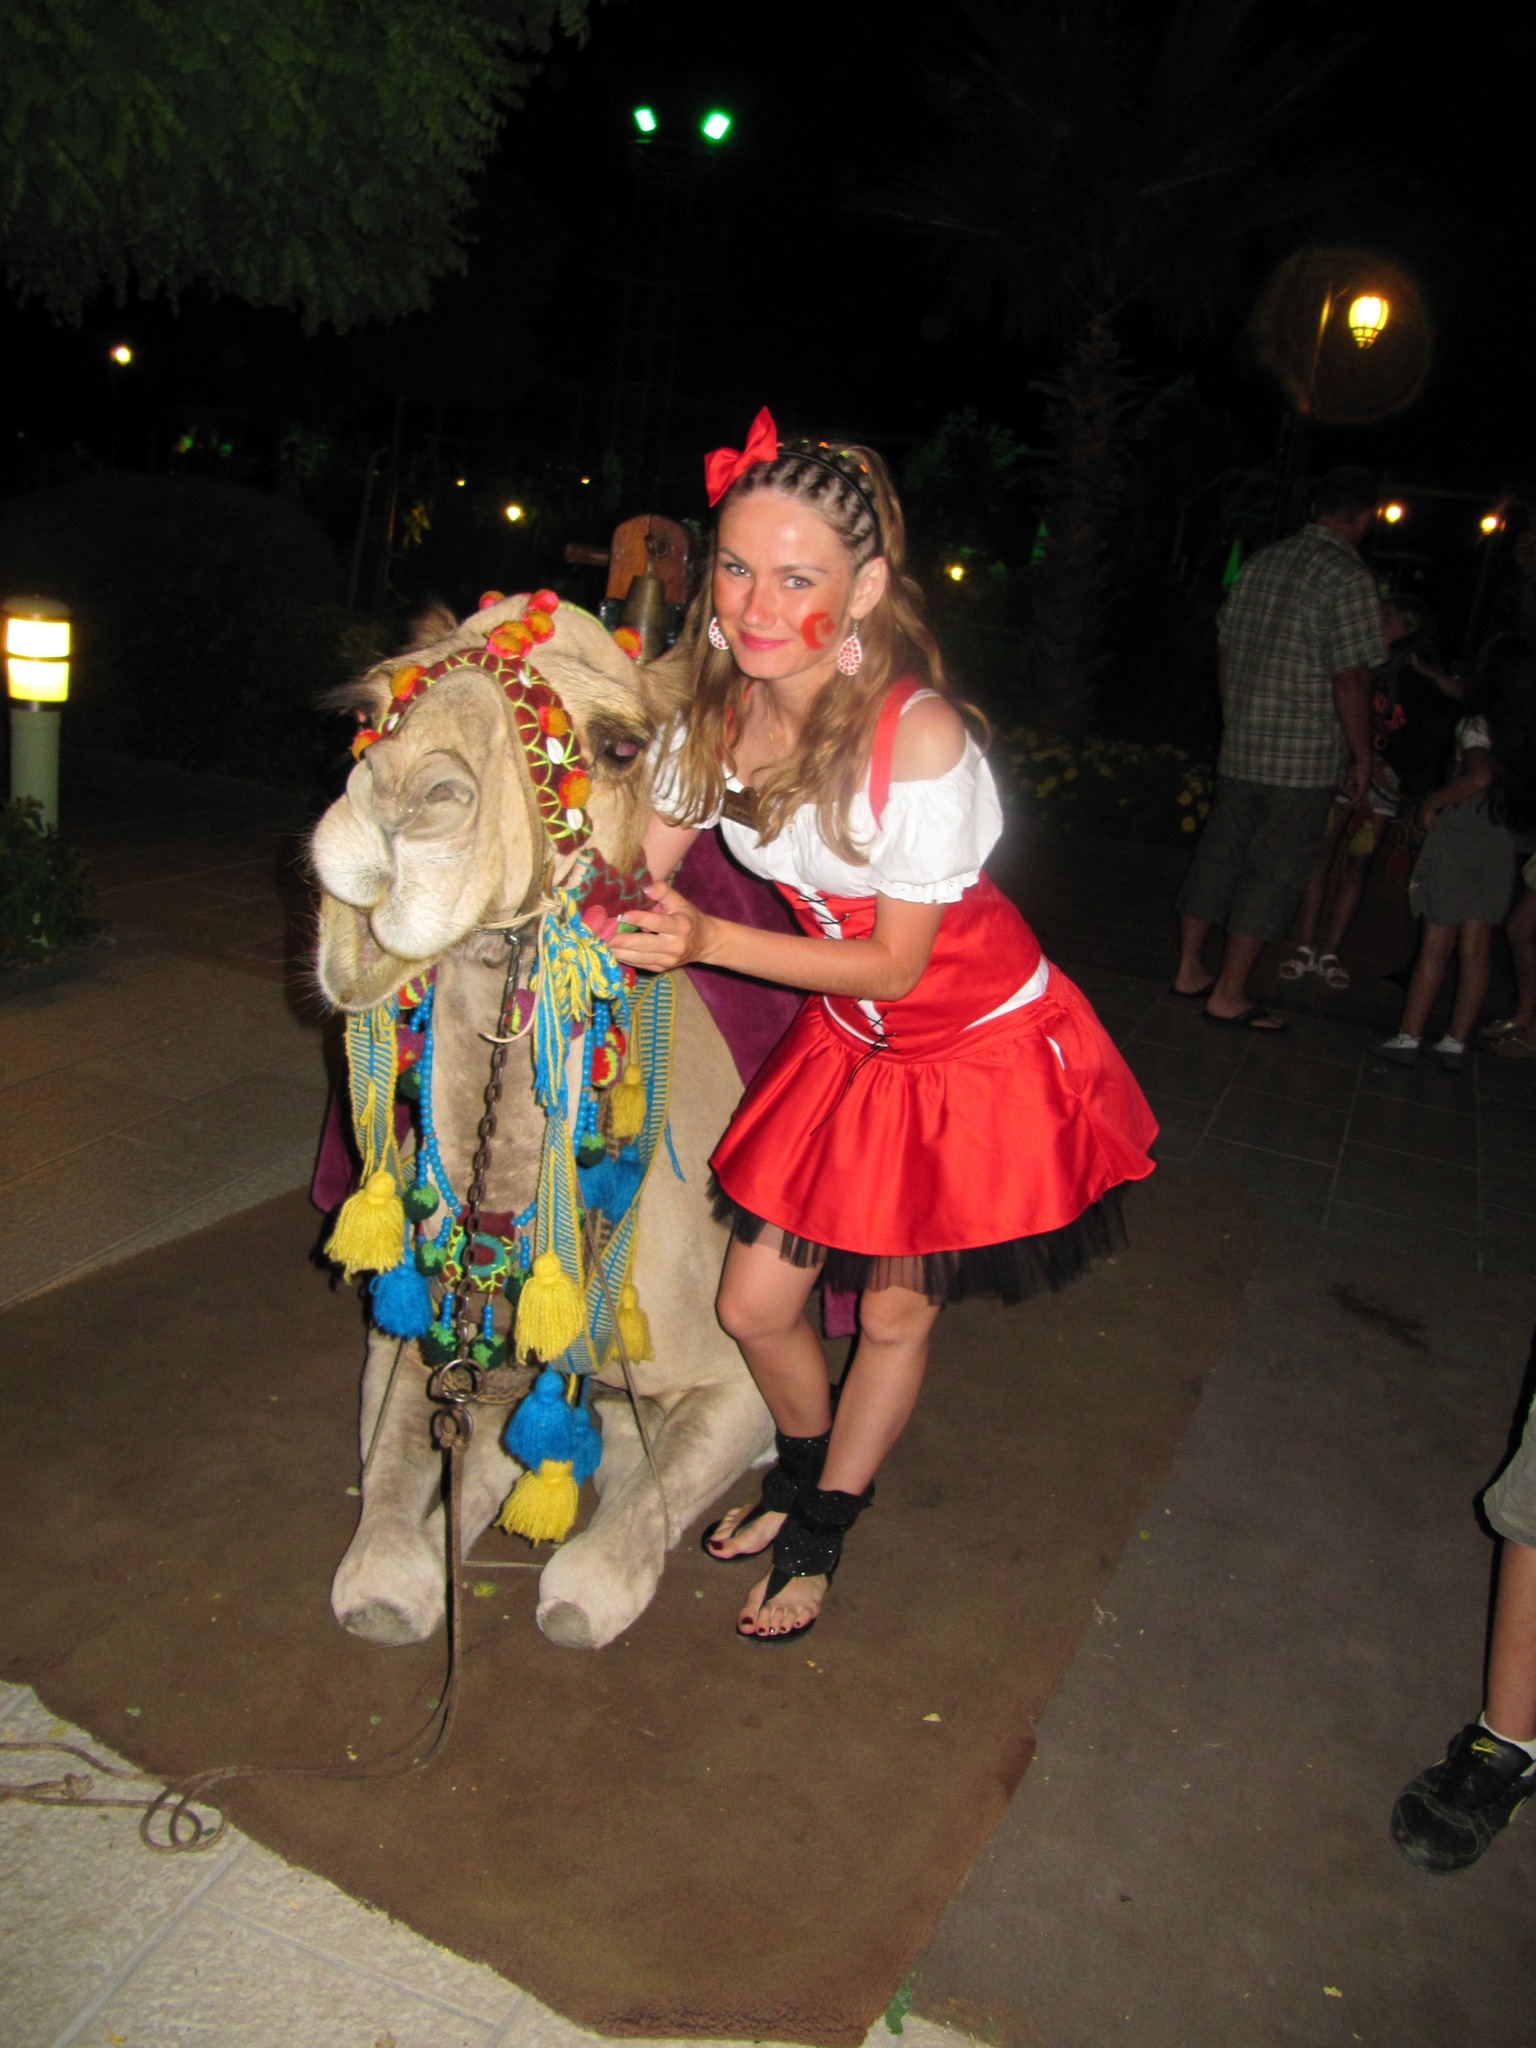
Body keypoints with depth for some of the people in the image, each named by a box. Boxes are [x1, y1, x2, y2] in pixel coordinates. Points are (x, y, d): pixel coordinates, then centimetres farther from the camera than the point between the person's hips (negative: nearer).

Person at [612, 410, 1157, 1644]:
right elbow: (633, 872, 1)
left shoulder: (918, 736, -31)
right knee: (753, 1304, 8)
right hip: (846, 1042, 5)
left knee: (896, 1315, 10)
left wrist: (707, 939, -32)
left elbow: (897, 963, -24)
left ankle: (817, 1538, 37)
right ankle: (807, 1479, 42)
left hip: (978, 1046, -5)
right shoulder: (724, 715, -12)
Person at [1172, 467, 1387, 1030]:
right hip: (1303, 758, -7)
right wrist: (1362, 758, -5)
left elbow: (1227, 657, 14)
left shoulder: (1263, 561, 9)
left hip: (1240, 749, 7)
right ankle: (1229, 995, 6)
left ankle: (1190, 970, 25)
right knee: (1274, 872, 1)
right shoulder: (1349, 577, -12)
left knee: (1219, 854, 14)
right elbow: (1350, 680, -15)